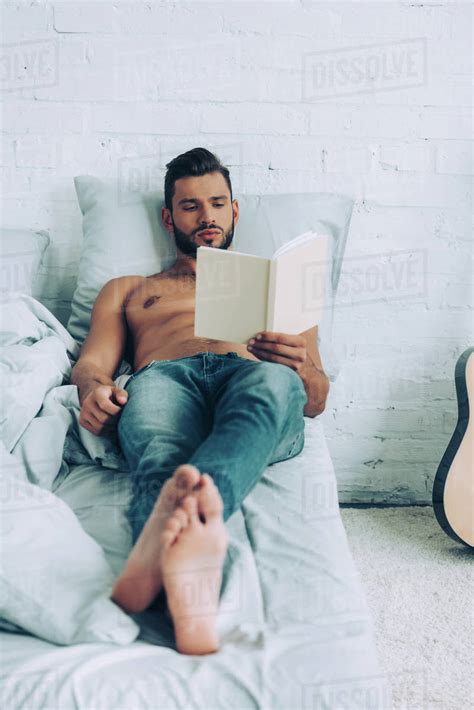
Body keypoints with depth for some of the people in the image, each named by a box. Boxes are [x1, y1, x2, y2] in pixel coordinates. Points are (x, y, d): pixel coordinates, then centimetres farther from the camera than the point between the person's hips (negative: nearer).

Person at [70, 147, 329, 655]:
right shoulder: (126, 290, 36)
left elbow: (316, 399, 22)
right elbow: (91, 364, 19)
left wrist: (301, 370, -5)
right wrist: (93, 389, -8)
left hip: (254, 393, 0)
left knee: (272, 381, -39)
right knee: (162, 454, -38)